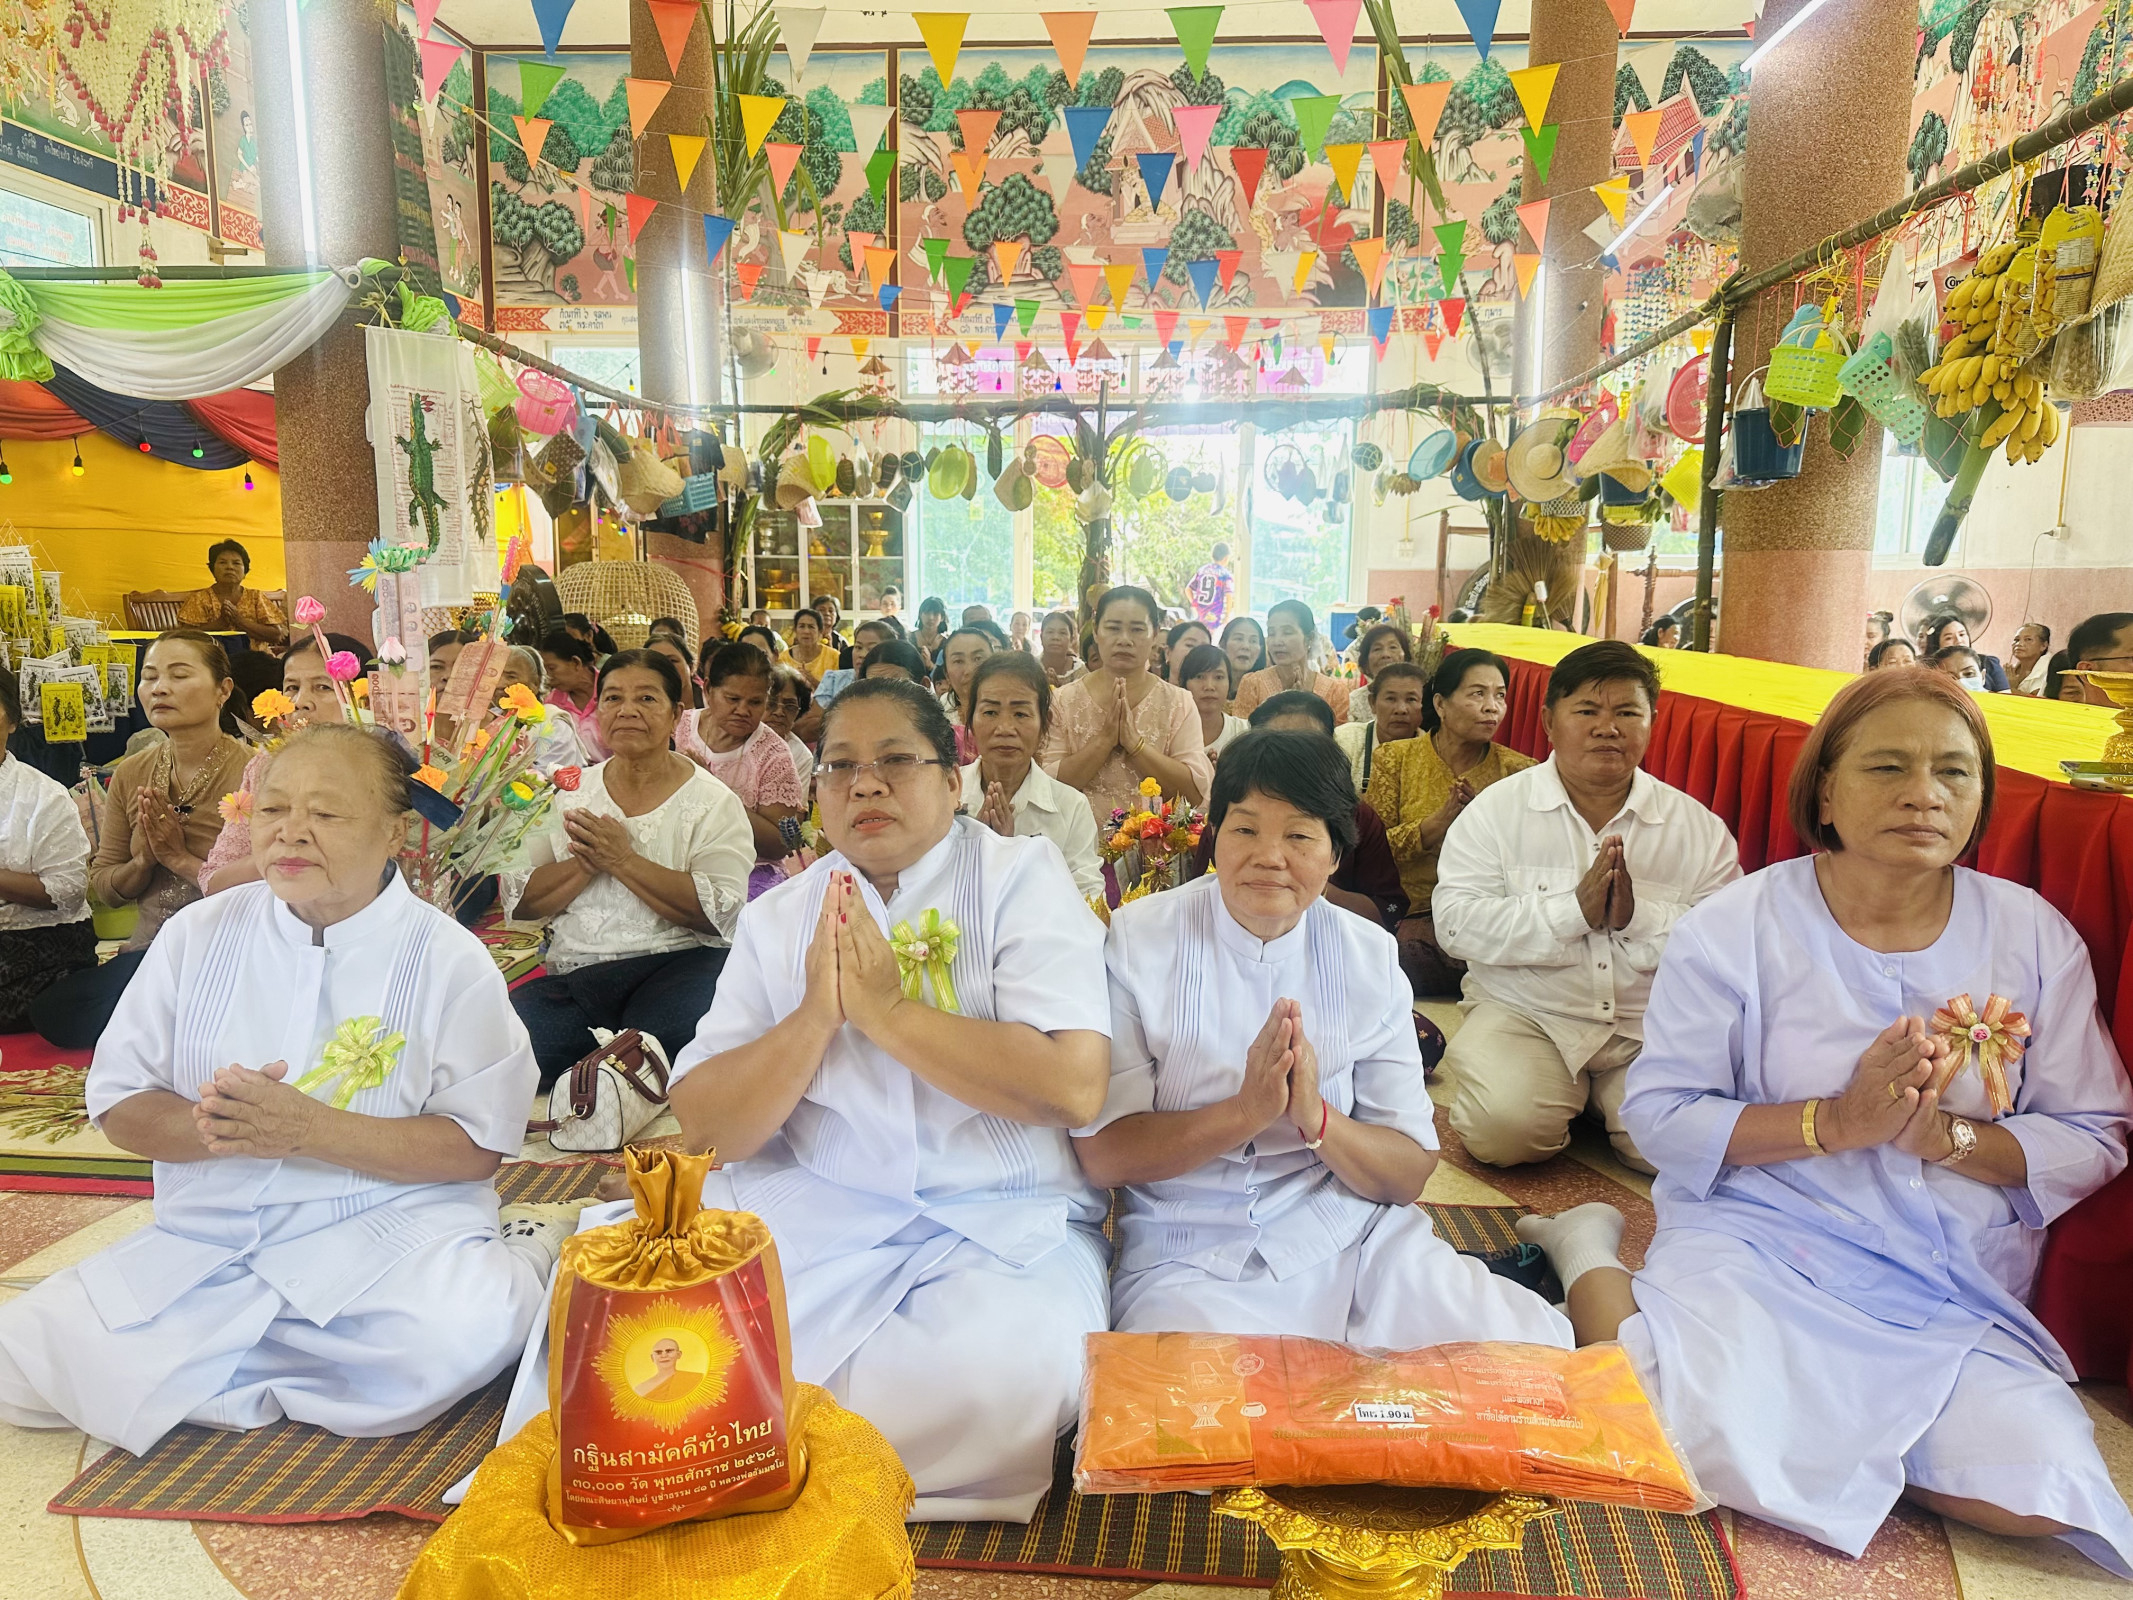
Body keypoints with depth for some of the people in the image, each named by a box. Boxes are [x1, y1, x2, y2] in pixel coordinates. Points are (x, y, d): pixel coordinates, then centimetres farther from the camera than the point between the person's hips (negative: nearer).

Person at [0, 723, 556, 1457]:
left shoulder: (448, 959, -6)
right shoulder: (198, 934, 6)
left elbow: (477, 1146, -9)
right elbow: (118, 1107, 8)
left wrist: (313, 1130, -20)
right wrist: (211, 1125, -15)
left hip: (385, 1234, -5)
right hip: (199, 1246, 6)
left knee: (464, 1332, -35)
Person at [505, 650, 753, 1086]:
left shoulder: (713, 802, 3)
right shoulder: (568, 793, 16)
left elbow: (721, 911, -12)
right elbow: (520, 902, 9)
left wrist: (623, 860, -14)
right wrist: (587, 862, -9)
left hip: (679, 962, -3)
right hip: (573, 973, 3)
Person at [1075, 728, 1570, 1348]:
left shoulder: (1370, 958, 3)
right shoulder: (1137, 943, -5)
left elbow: (1409, 1175, 2)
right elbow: (1103, 1157, -10)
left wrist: (1314, 1118, -18)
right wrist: (1245, 1112, -23)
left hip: (1353, 1241, 2)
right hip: (1190, 1264, -1)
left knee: (1532, 1349, -20)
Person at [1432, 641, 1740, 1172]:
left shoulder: (1698, 825, 6)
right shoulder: (1496, 809, 1)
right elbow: (1455, 923, -10)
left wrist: (1640, 917, -19)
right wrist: (1574, 910, -18)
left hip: (1653, 1028, 2)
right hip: (1524, 1014, -1)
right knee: (1502, 1127, -27)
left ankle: (1602, 1094, 11)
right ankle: (1566, 1091, 9)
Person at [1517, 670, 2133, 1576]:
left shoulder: (2035, 937, 2)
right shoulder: (1736, 926, -7)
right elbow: (1660, 1116, -8)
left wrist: (1946, 1135, -17)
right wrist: (1836, 1121, -21)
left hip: (1959, 1292, 4)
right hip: (1758, 1248, -3)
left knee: (2036, 1494, -20)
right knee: (1699, 1441, -26)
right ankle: (1591, 1257, 6)